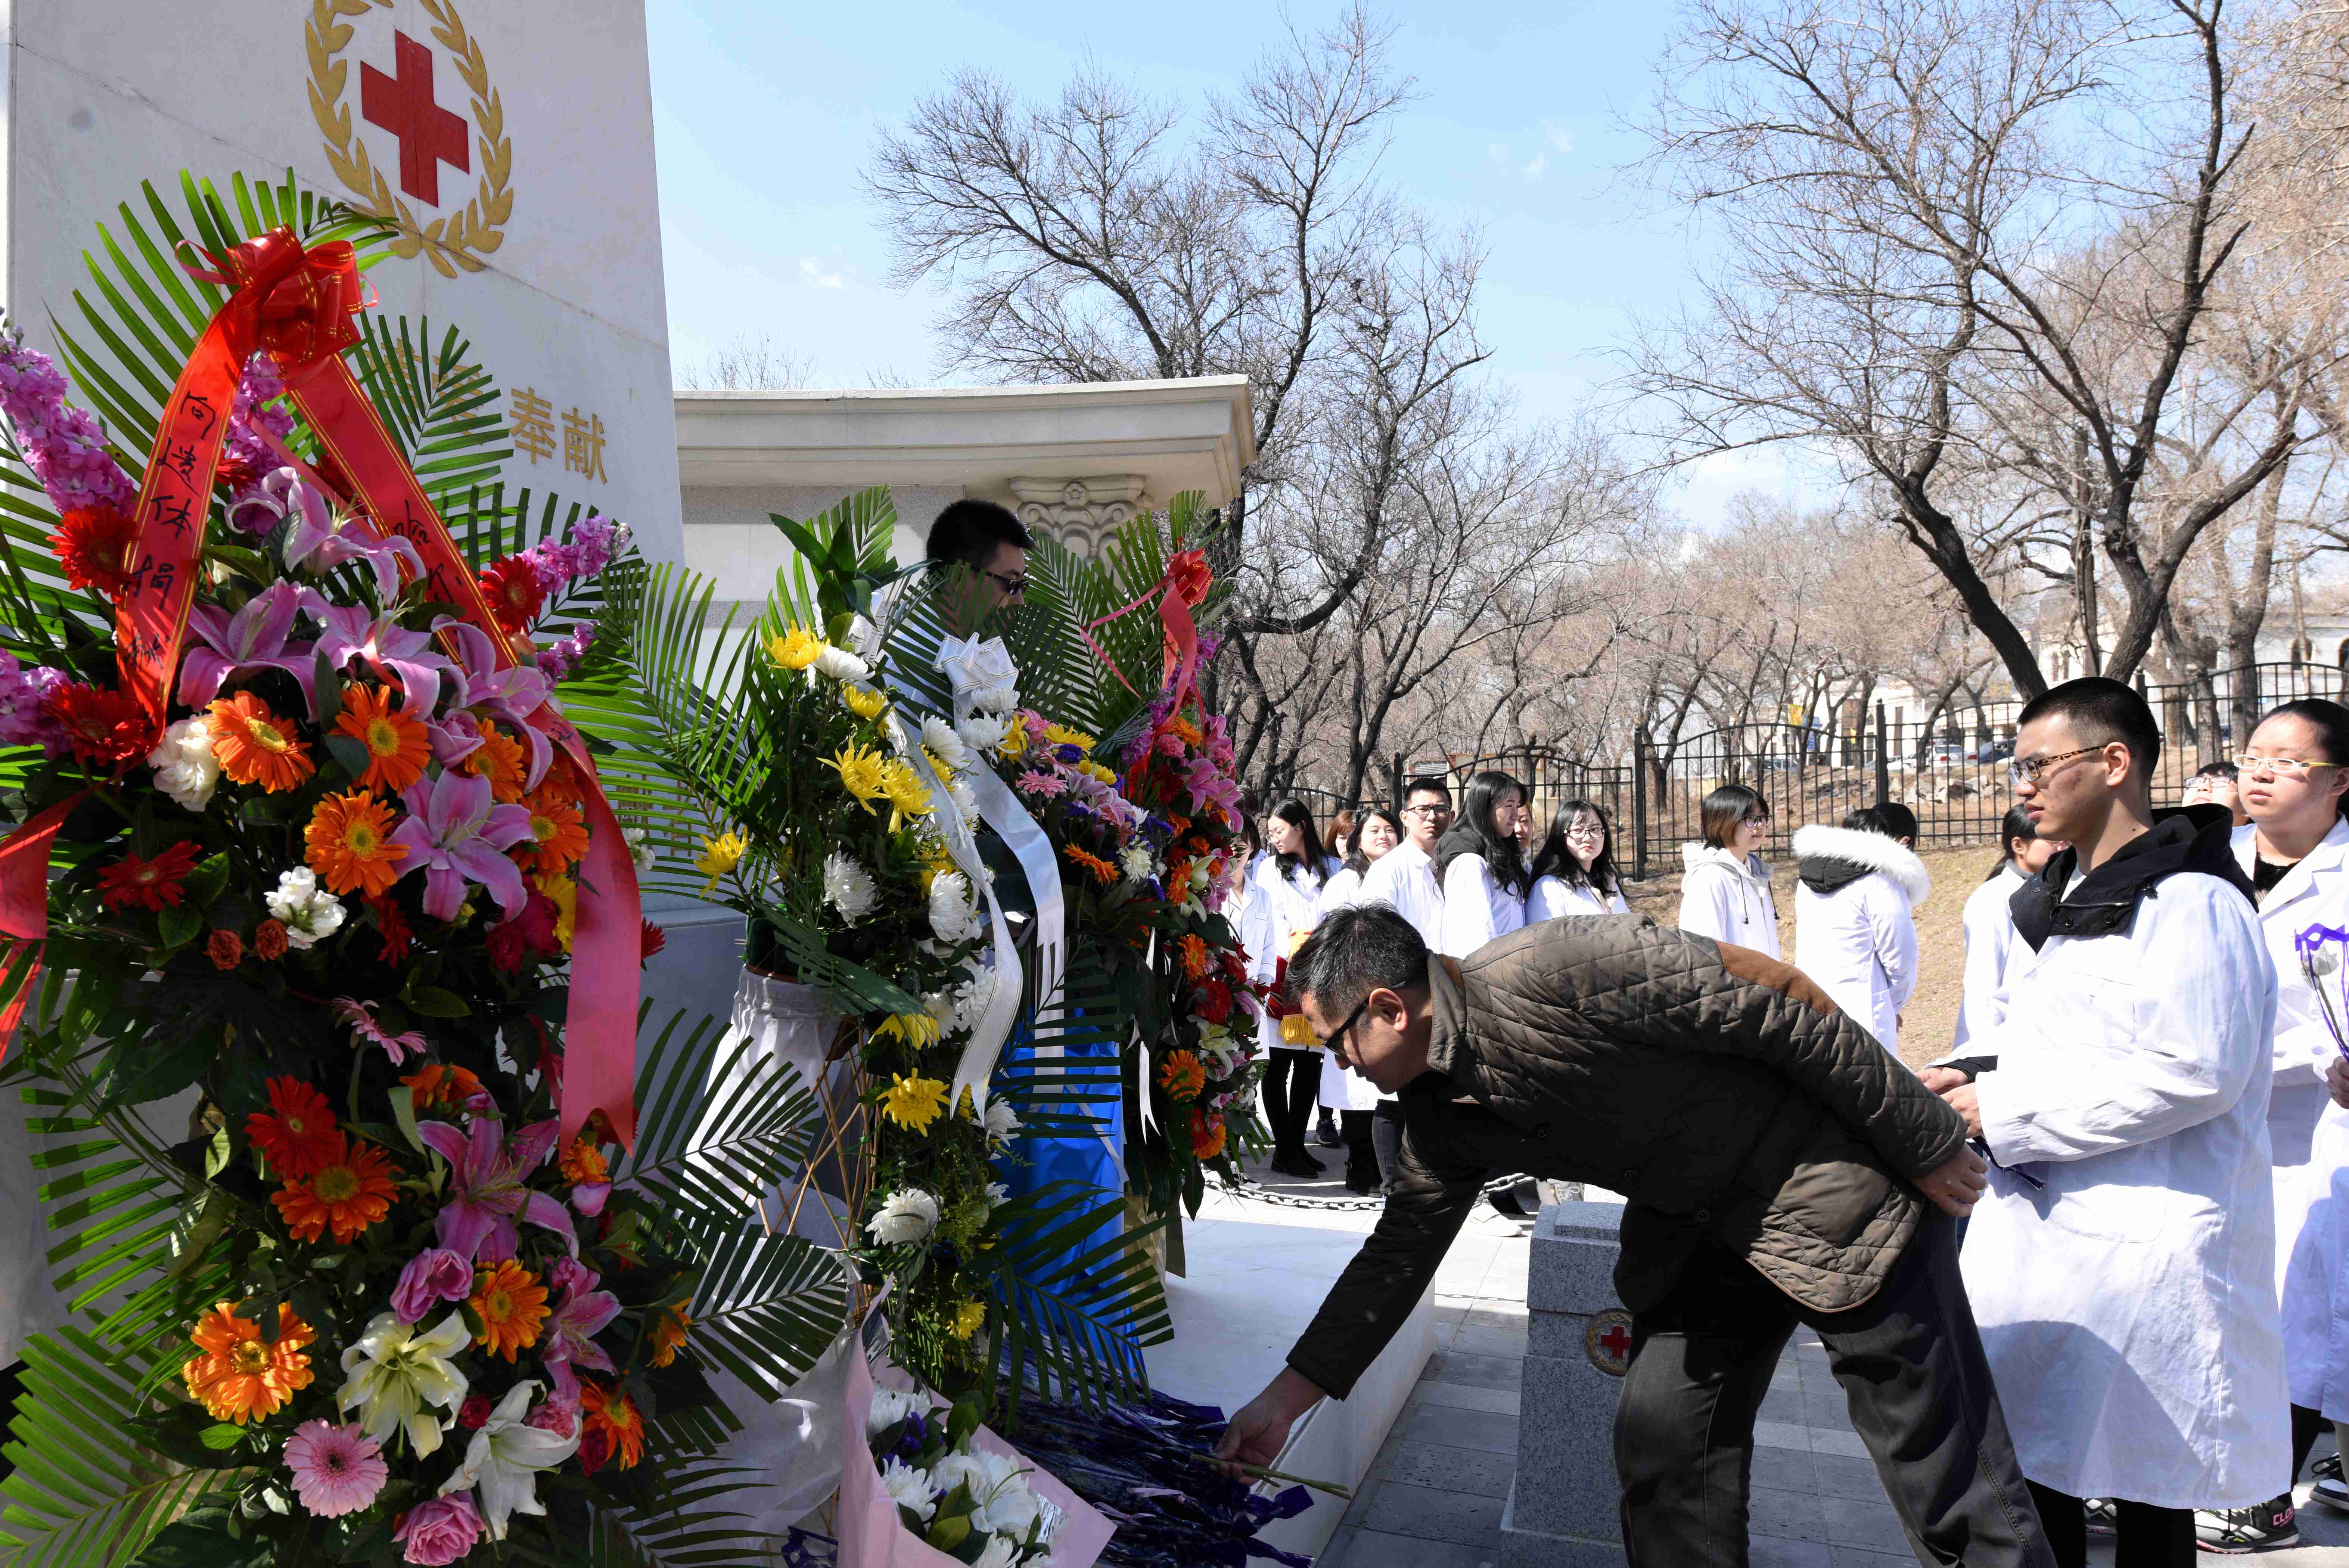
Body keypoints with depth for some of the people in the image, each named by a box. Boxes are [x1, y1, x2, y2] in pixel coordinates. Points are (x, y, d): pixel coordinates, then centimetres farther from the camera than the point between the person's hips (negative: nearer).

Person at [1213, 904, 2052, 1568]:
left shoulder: (1555, 969, -30)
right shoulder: (1439, 1116, -3)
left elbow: (1781, 1003, -24)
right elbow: (1397, 1255, 7)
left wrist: (1926, 1146, -15)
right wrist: (1286, 1398, 7)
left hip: (1837, 1193, -7)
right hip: (1699, 1233, 7)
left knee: (1946, 1476, 2)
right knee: (1660, 1448, 6)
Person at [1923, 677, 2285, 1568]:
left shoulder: (2190, 902, -14)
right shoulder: (2070, 900, 16)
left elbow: (2193, 1072, -24)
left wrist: (2003, 1113, -20)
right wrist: (1974, 1074, 3)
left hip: (2144, 1241, -9)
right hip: (2044, 1227, 9)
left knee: (2143, 1485, 4)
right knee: (2031, 1461, 15)